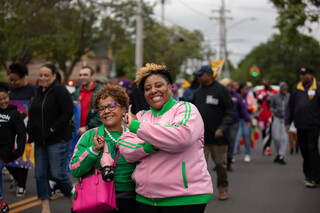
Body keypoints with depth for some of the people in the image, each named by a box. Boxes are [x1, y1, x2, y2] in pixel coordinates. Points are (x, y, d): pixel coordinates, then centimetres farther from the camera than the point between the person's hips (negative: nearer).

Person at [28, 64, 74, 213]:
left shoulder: (59, 90, -10)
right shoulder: (38, 92, 15)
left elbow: (68, 112, -17)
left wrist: (53, 129, -18)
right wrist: (31, 134, 14)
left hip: (58, 140, -8)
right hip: (40, 141, 8)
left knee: (58, 173, -8)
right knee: (40, 174, 4)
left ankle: (73, 200, 15)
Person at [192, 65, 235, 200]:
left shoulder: (220, 90, -6)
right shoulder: (198, 92, 10)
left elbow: (230, 112, -8)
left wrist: (222, 128, -18)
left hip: (217, 135, -4)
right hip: (200, 137, 4)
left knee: (220, 163, 9)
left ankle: (223, 189, 27)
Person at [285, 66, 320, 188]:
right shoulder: (296, 88, 10)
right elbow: (290, 106, 15)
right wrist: (287, 122, 10)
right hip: (300, 125, 4)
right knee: (304, 151, 9)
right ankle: (308, 175, 20)